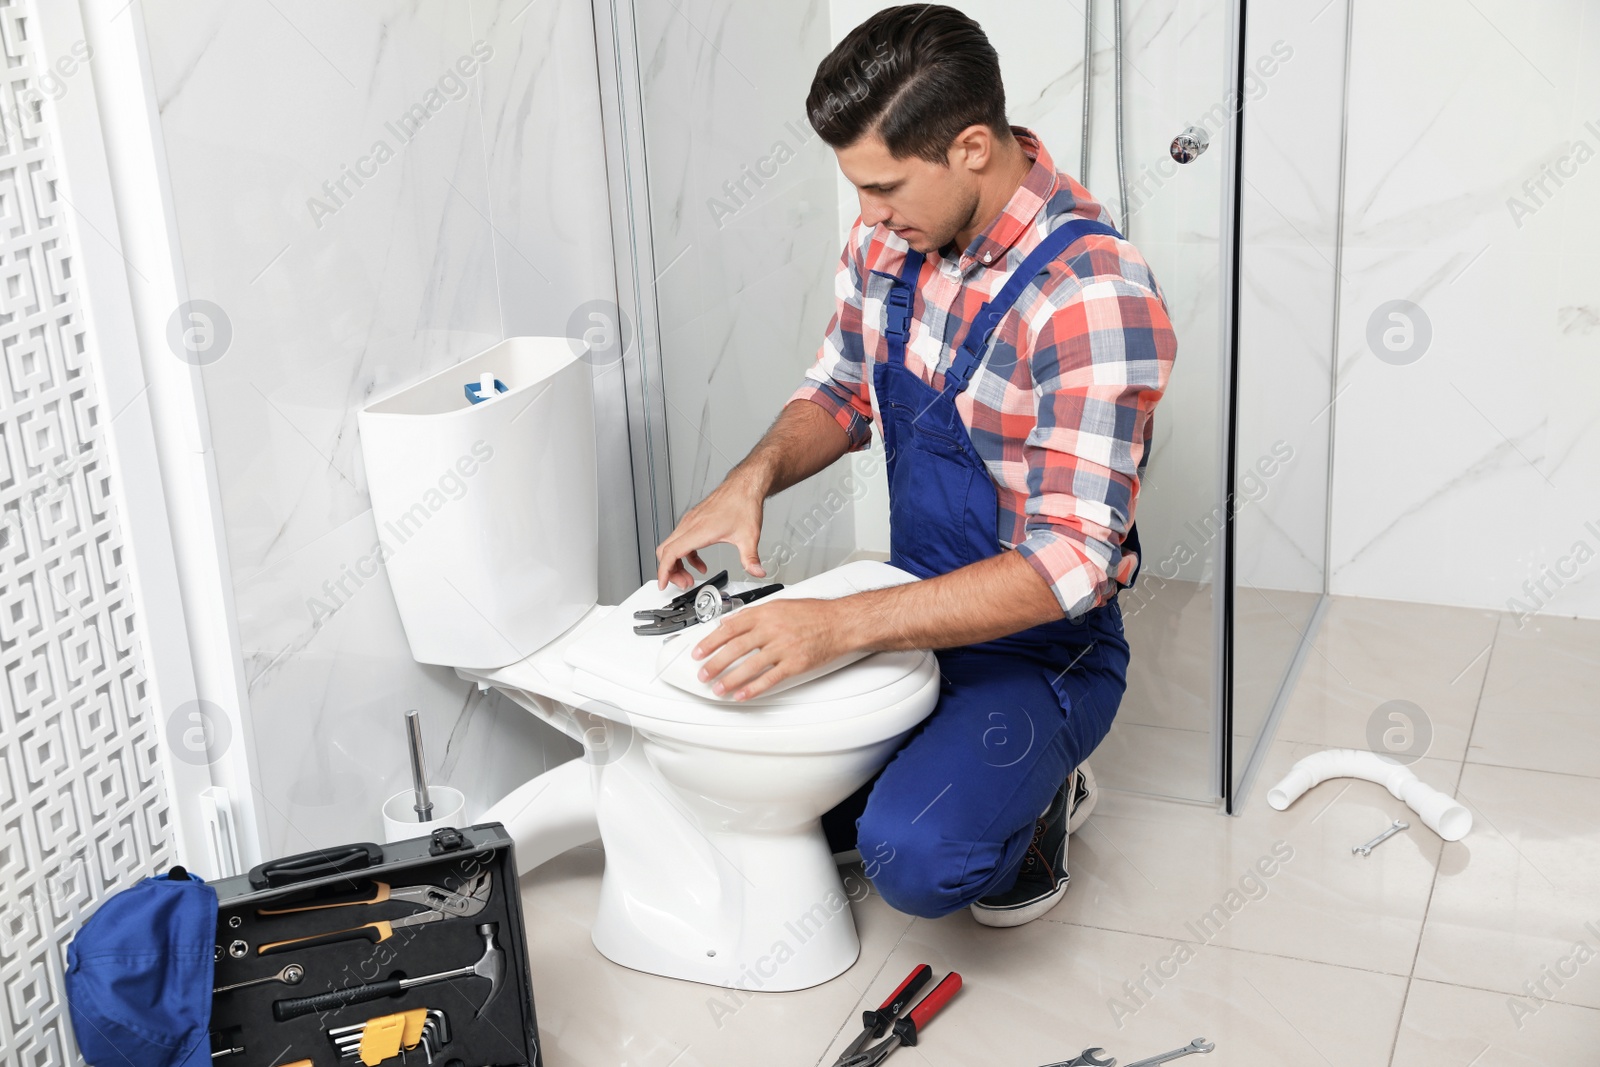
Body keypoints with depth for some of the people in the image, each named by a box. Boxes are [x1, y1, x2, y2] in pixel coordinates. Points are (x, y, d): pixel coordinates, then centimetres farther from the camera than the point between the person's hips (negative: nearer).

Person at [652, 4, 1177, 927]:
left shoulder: (1093, 296, -29)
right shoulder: (892, 233, -5)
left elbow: (1070, 564, -31)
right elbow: (842, 391, 11)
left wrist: (842, 625, -38)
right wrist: (755, 476, -11)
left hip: (1040, 648, -7)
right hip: (918, 609, 8)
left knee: (914, 859, -28)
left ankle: (1035, 794, 6)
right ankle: (974, 770, 19)